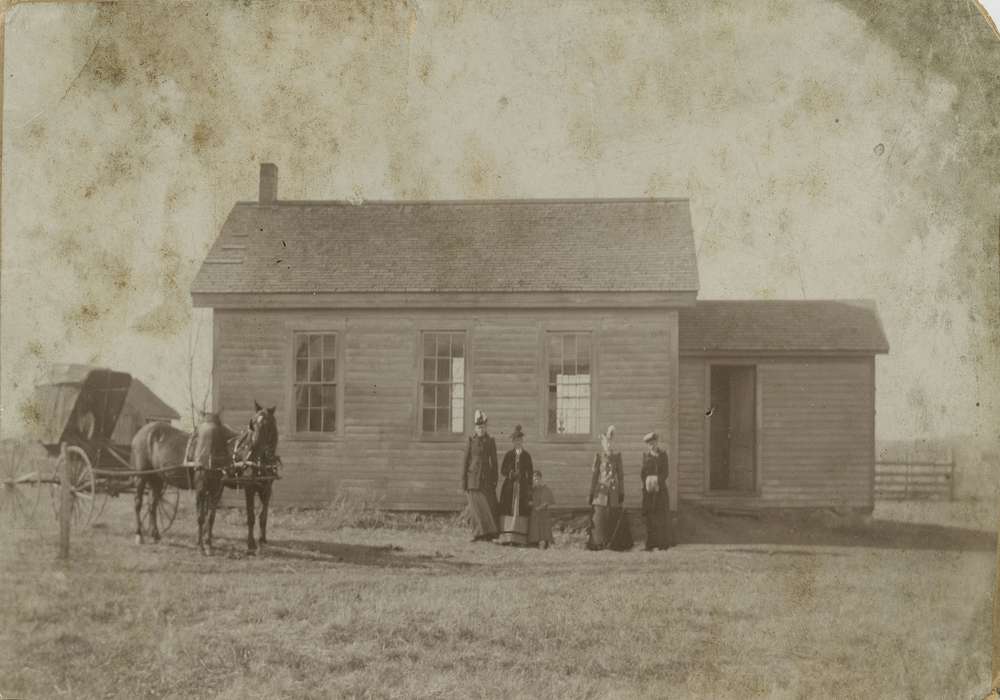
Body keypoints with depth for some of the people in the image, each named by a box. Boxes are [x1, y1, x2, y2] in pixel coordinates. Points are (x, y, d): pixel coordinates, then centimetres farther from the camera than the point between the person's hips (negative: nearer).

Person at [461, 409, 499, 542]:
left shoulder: (491, 440, 4)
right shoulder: (471, 440, -1)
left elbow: (494, 461, 7)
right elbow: (466, 460, 1)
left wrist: (495, 480, 3)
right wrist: (463, 480, -2)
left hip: (486, 476, 2)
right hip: (473, 475, -2)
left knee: (489, 505, -1)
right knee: (476, 505, -5)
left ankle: (490, 533, 6)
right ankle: (480, 533, -2)